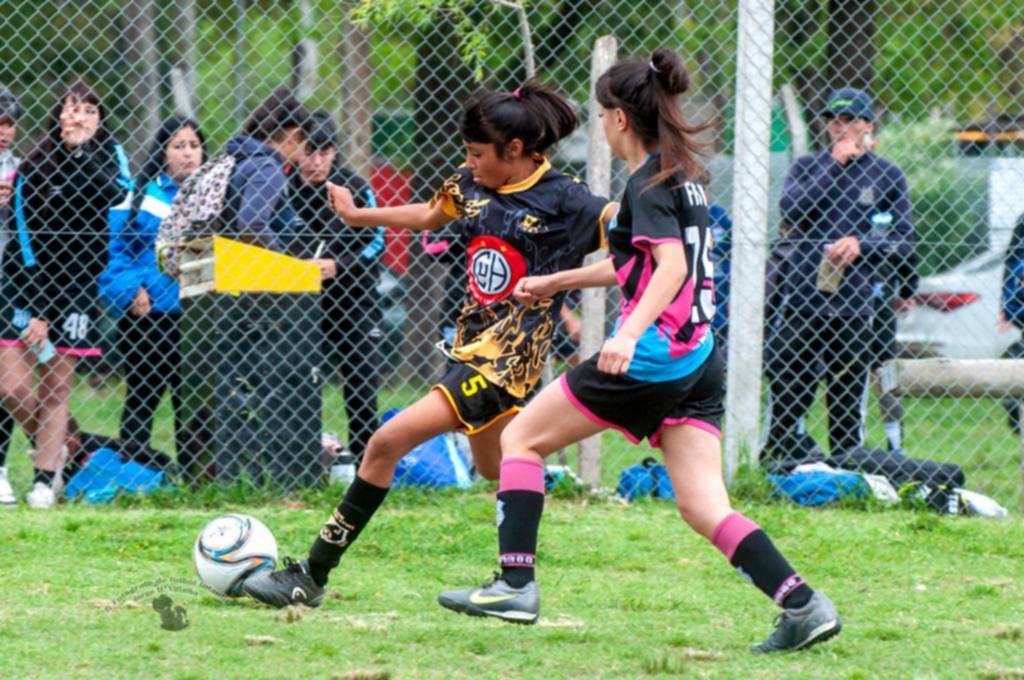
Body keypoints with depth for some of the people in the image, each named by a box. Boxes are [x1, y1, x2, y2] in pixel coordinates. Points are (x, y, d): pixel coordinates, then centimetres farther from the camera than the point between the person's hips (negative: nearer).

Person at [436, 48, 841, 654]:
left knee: (521, 439, 6)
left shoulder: (649, 183, -9)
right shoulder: (682, 175, 19)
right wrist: (556, 282, 44)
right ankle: (805, 606, -15)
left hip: (652, 354, -9)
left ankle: (516, 585, -1)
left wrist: (630, 333, -37)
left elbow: (672, 267, -24)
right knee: (704, 507, 1)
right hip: (699, 359, 9)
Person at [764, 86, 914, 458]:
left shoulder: (888, 175, 9)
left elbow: (905, 242, 7)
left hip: (853, 306, 0)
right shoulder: (808, 165, 11)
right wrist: (834, 163, -7)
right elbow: (791, 211, -9)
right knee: (785, 398, 0)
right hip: (802, 299, 0)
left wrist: (862, 244, -10)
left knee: (847, 408, 2)